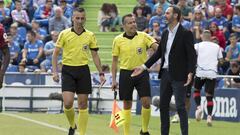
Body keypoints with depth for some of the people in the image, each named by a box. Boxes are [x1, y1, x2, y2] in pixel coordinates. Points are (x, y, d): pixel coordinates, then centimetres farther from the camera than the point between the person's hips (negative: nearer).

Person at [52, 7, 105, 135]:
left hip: (83, 71, 2)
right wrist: (55, 72, -6)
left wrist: (101, 73, 5)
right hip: (68, 70, -1)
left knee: (83, 104, 1)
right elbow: (55, 54, 2)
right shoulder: (64, 34, -2)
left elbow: (95, 55, 10)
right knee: (68, 103, -12)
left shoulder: (90, 36, 3)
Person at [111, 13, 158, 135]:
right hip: (126, 73, 0)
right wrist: (114, 80, 3)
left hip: (142, 72, 0)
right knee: (127, 105, 4)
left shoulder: (143, 36, -2)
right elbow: (114, 61, 6)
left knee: (146, 102, -6)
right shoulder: (118, 40, 0)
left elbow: (156, 47, -13)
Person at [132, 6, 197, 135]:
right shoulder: (165, 33, 12)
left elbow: (192, 55, -12)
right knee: (163, 105, 10)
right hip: (165, 73, 7)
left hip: (178, 76, -7)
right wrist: (144, 66, 13)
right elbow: (158, 53, 18)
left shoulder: (186, 33, -9)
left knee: (180, 106, -6)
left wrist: (190, 73, -23)